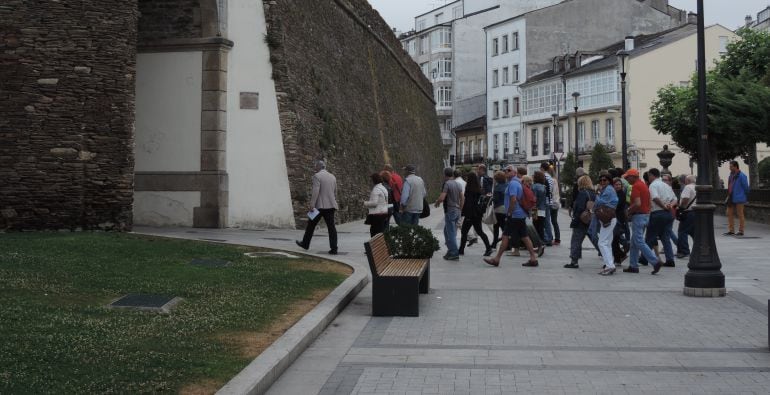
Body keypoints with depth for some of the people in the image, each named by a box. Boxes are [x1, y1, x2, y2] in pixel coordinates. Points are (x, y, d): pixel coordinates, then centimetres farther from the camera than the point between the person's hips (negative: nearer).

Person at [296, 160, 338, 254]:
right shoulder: (333, 177, 13)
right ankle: (334, 248, -7)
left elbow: (315, 191, -17)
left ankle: (305, 244, 24)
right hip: (330, 206, 5)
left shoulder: (317, 176, -7)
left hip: (320, 206, -5)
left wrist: (312, 205, -20)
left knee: (311, 225, 11)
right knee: (331, 226, 0)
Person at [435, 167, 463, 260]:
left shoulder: (447, 184, -14)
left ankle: (454, 253, -2)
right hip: (457, 210, 8)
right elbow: (462, 198, 15)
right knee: (447, 231, 19)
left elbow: (442, 198, -22)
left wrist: (437, 202, -1)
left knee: (451, 233, -3)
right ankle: (451, 249, 23)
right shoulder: (458, 184, 10)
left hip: (450, 211, -8)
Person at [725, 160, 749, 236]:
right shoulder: (731, 175, 12)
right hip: (731, 198, 8)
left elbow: (746, 187, -8)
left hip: (739, 199, -8)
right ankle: (731, 230, 11)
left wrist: (746, 198, -1)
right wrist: (728, 197, 14)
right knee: (730, 214, 6)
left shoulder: (741, 176, -12)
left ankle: (741, 231, 6)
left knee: (740, 214, 0)